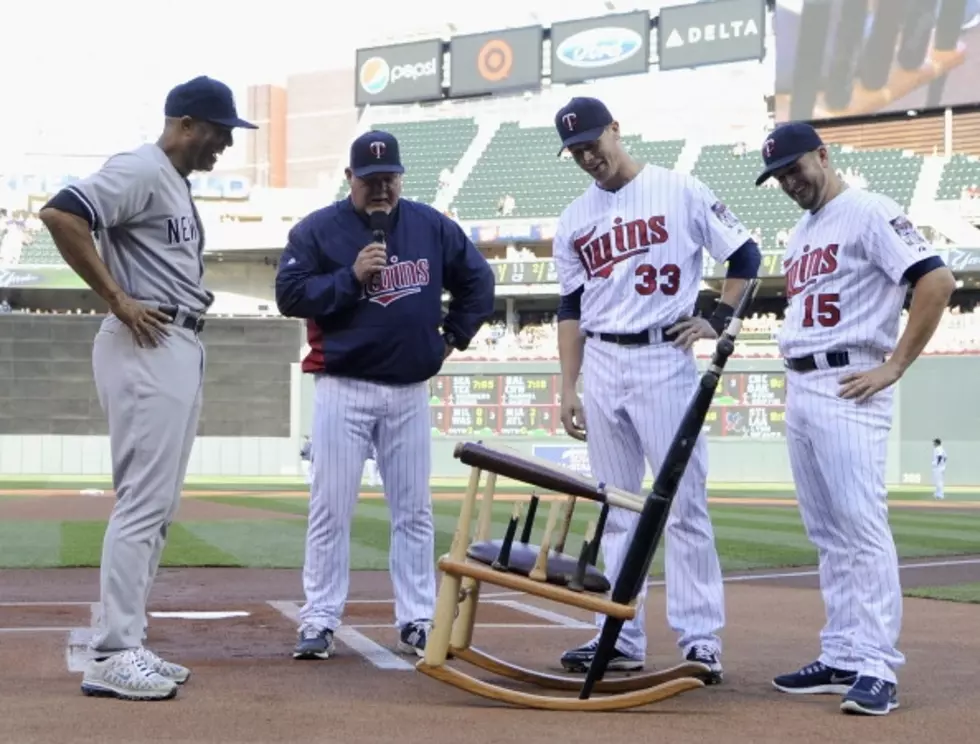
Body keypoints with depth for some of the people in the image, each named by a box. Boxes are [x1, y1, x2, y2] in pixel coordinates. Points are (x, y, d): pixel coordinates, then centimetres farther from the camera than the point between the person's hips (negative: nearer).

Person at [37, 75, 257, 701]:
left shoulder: (178, 184, 20)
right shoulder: (139, 170, -10)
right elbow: (60, 214, -23)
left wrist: (192, 297, 11)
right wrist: (117, 299, -20)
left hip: (182, 349, 11)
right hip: (147, 348, -11)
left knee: (158, 506, 11)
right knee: (144, 501, -11)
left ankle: (128, 647, 17)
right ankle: (113, 656, -9)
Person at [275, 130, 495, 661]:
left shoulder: (431, 227, 7)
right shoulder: (317, 230, -3)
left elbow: (478, 278, 17)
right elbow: (289, 295, -9)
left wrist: (453, 336, 10)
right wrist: (351, 277, -19)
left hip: (410, 391, 3)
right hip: (343, 389, -3)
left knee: (414, 511, 7)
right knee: (330, 508, -2)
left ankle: (417, 622, 14)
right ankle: (319, 621, 5)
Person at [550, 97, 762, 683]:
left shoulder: (680, 191, -2)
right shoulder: (574, 219, 12)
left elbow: (745, 255, 4)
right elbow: (571, 308, 13)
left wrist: (719, 320, -6)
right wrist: (568, 387, 7)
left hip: (664, 360, -5)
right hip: (601, 366, 5)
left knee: (684, 503, -6)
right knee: (615, 509, 8)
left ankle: (701, 640, -3)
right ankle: (621, 639, 13)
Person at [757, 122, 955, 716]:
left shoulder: (868, 213, -7)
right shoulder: (801, 234, 20)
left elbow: (938, 280, -17)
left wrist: (895, 365, -17)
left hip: (848, 389, -9)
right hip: (799, 389, 9)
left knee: (861, 526, -13)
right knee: (828, 534, 10)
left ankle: (878, 667, -14)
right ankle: (842, 659, 16)